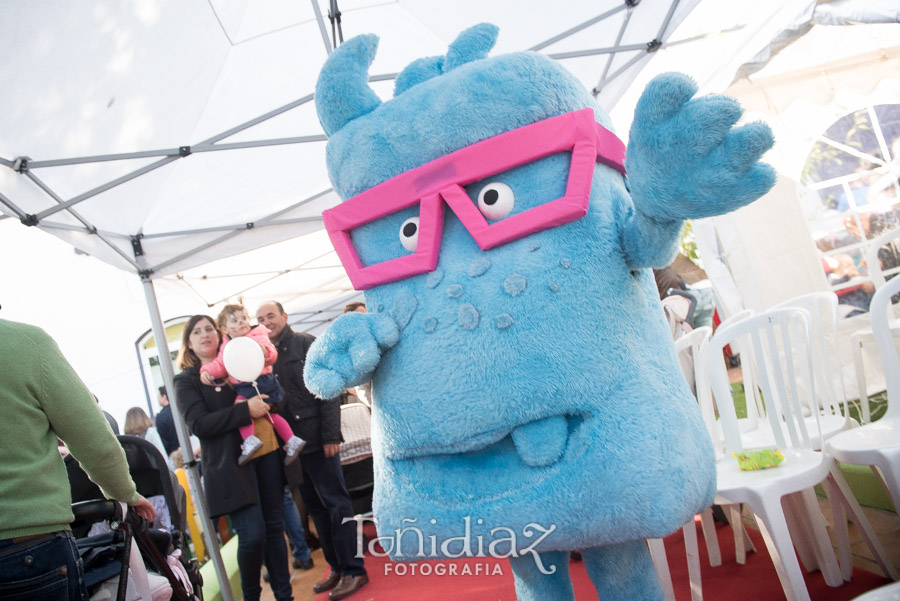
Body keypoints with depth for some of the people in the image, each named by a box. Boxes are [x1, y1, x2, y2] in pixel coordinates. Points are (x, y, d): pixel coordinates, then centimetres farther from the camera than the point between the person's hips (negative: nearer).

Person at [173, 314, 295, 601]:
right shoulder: (187, 380, 4)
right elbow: (198, 424, -9)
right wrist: (246, 410, -17)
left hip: (266, 453, 4)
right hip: (232, 464, -4)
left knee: (274, 526, 8)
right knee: (252, 534, -9)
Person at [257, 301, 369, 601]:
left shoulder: (305, 343, -3)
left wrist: (330, 435, -14)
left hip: (316, 438, -5)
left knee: (336, 503, 0)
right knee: (315, 507, 12)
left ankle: (353, 570, 8)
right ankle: (337, 567, 23)